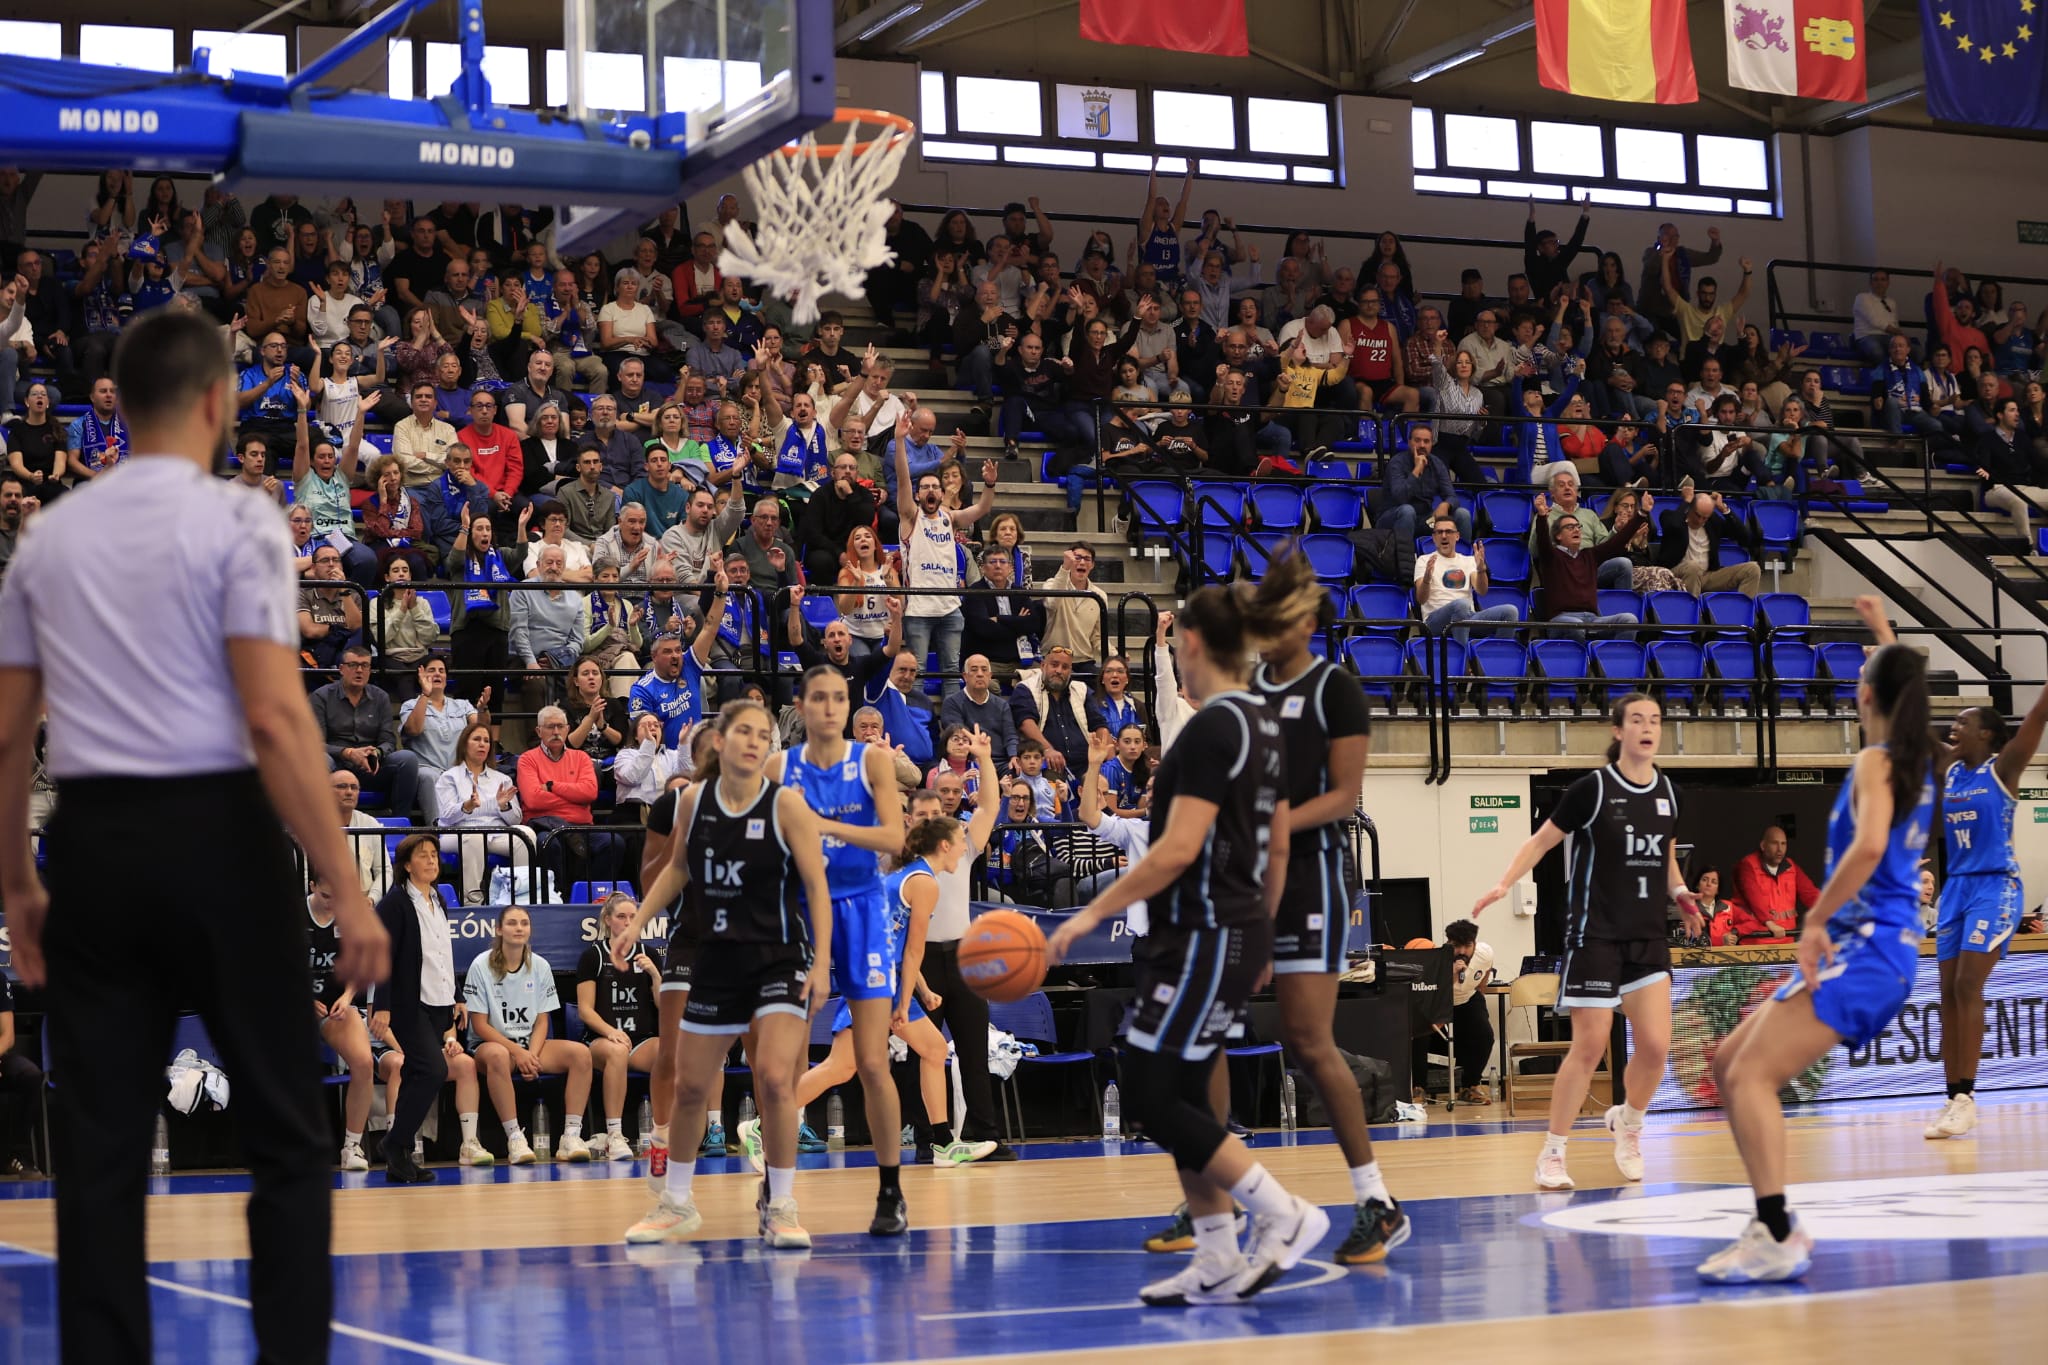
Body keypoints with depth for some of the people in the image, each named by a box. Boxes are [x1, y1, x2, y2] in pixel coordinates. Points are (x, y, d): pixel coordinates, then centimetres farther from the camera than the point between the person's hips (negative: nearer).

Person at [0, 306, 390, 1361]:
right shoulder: (236, 521, -6)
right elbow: (274, 720, -14)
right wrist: (346, 890, -13)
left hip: (92, 843, 5)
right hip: (215, 838, -4)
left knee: (101, 1153, 7)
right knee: (285, 1138, 6)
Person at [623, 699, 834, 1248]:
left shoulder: (786, 803, -11)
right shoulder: (694, 801, 0)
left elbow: (817, 887, -10)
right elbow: (677, 869, 17)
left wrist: (822, 961, -17)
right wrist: (635, 925, 12)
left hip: (779, 958, -4)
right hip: (716, 959, 4)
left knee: (775, 1077, -19)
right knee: (690, 1085, 10)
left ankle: (781, 1207, -3)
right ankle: (677, 1204, 30)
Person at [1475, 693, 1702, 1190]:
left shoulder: (1666, 792, 8)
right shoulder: (1593, 788, -8)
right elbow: (1543, 839, -3)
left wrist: (1679, 893, 4)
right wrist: (1503, 884, -16)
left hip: (1648, 935, 5)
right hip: (1595, 934, -5)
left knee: (1655, 1044, -6)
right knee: (1589, 1046, -6)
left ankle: (1628, 1123, 23)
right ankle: (1552, 1153, 7)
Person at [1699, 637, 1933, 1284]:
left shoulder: (1875, 762, -12)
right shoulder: (1920, 758, 14)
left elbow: (1869, 845, -28)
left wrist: (1815, 922, -23)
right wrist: (1881, 629, 48)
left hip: (1864, 947, -10)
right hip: (1875, 948, 10)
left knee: (1752, 1074, -19)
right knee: (1729, 1062, 13)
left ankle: (1777, 1240, -29)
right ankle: (1776, 1221, 10)